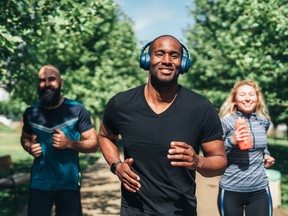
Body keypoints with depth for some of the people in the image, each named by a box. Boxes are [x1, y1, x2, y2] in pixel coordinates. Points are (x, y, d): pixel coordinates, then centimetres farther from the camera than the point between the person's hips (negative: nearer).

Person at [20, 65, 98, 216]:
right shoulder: (31, 112, 1)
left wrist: (69, 143, -22)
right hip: (39, 183, 2)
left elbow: (94, 144, -5)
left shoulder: (77, 110, -9)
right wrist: (29, 148, -3)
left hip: (69, 183, -2)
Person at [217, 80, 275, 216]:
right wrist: (231, 141, -21)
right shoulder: (226, 122, -9)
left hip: (260, 189, 3)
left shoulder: (264, 122, 5)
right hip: (231, 190, -3)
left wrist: (266, 155, 8)